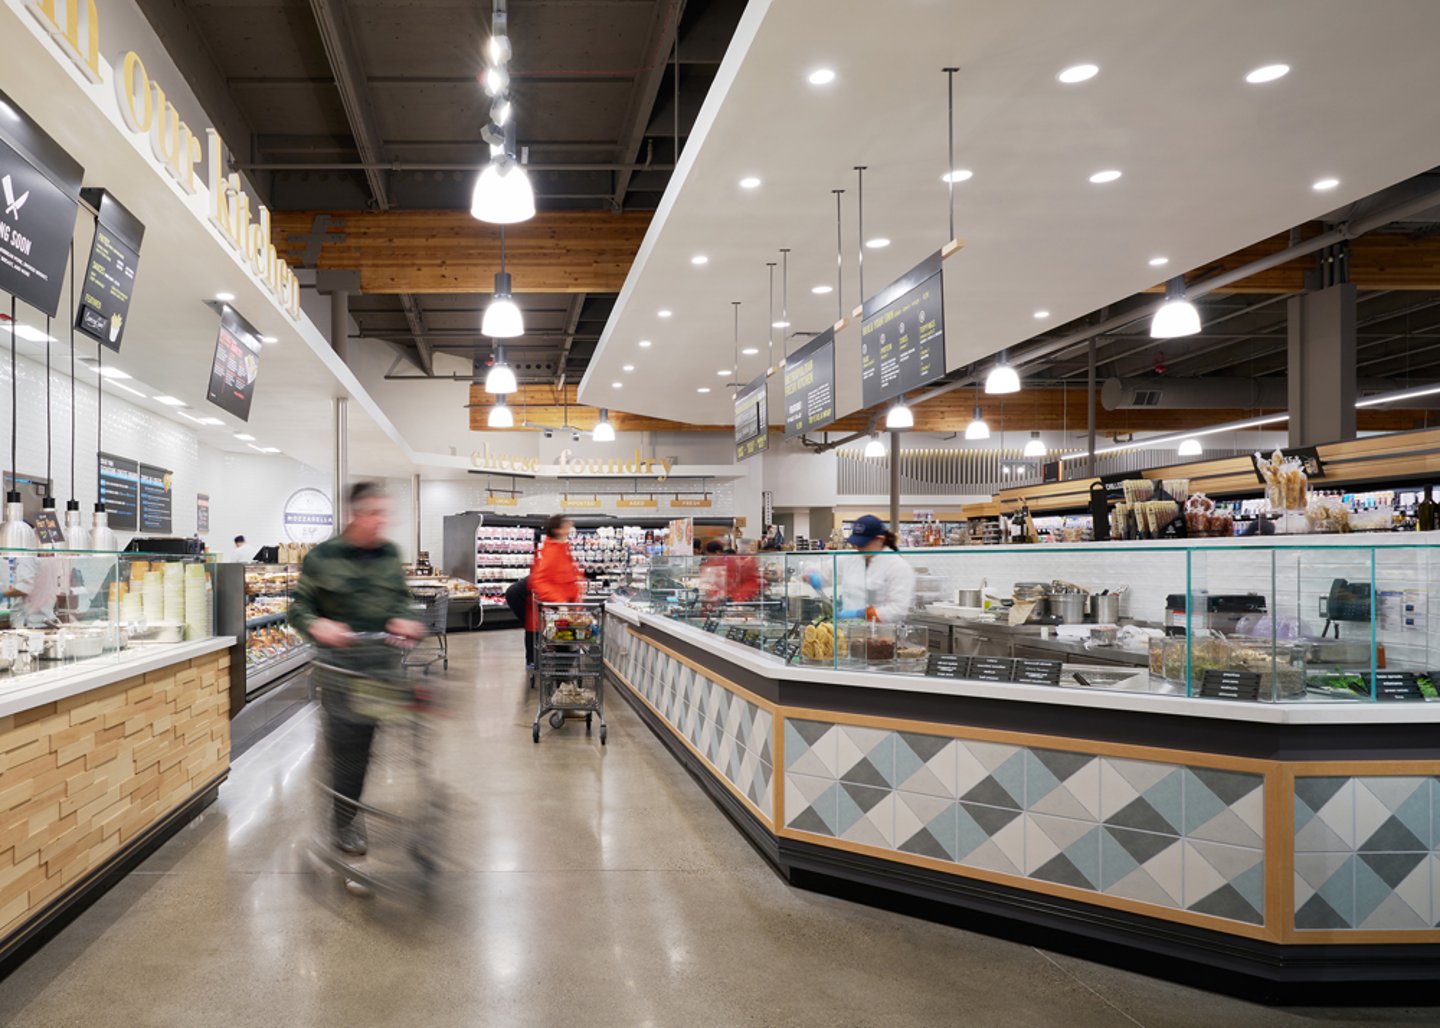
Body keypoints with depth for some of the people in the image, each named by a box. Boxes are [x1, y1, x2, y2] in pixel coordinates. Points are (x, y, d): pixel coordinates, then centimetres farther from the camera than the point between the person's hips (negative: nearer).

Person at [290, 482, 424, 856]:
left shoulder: (390, 553, 6)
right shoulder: (323, 556, -6)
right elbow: (299, 605, 1)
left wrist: (402, 620, -3)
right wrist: (317, 625, -19)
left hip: (383, 660, 4)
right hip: (340, 662, -4)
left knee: (371, 738, 4)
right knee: (347, 742, 0)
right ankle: (345, 824, 16)